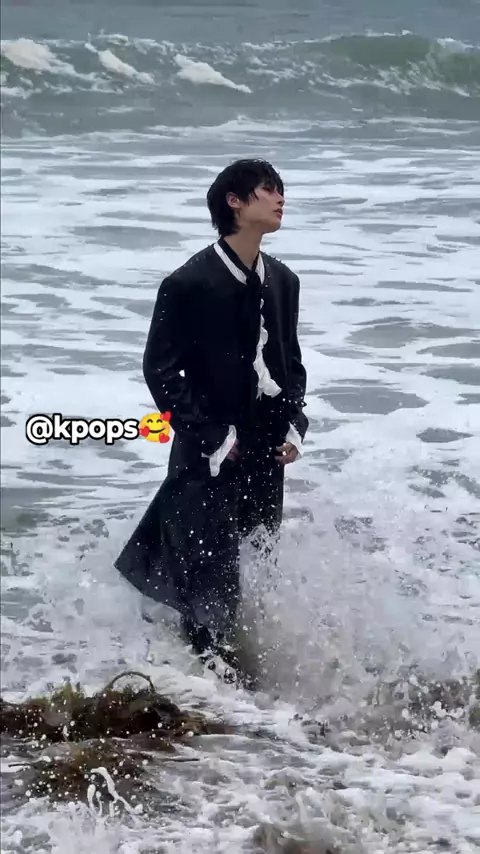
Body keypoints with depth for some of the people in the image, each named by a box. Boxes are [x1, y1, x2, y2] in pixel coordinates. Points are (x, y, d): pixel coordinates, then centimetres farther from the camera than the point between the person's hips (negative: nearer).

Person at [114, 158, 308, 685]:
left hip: (266, 449, 6)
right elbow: (160, 369, -10)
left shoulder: (282, 282, 6)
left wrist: (293, 425, 1)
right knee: (212, 581, -6)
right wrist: (209, 438, -13)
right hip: (209, 457, -6)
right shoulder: (189, 284, -12)